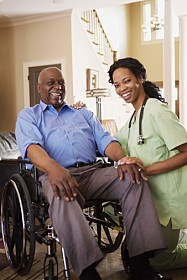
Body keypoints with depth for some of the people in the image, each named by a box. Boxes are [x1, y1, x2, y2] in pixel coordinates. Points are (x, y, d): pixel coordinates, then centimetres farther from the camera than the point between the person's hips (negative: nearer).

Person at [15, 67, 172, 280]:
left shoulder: (84, 113, 29)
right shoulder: (28, 115, 18)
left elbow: (104, 140, 15)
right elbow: (30, 145, -5)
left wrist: (123, 159, -10)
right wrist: (53, 168, -29)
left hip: (93, 172, 4)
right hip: (55, 174, -3)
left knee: (134, 179, -23)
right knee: (62, 197, -39)